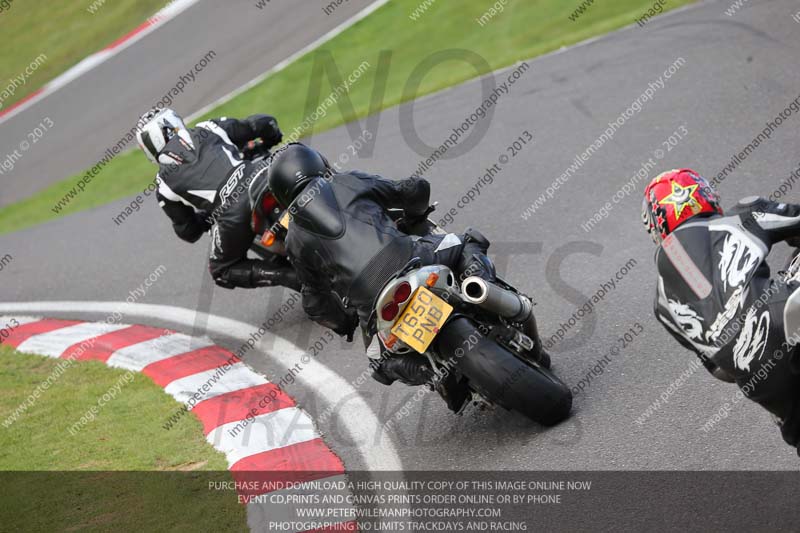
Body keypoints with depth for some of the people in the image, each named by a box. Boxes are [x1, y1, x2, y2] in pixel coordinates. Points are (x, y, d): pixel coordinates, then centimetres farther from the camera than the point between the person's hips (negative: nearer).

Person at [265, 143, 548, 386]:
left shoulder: (295, 239, 21)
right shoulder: (349, 182, 20)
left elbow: (317, 301, 25)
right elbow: (415, 190, 24)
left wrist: (346, 325, 43)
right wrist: (415, 216, 46)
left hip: (371, 303, 0)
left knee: (385, 364, 24)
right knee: (468, 245, 26)